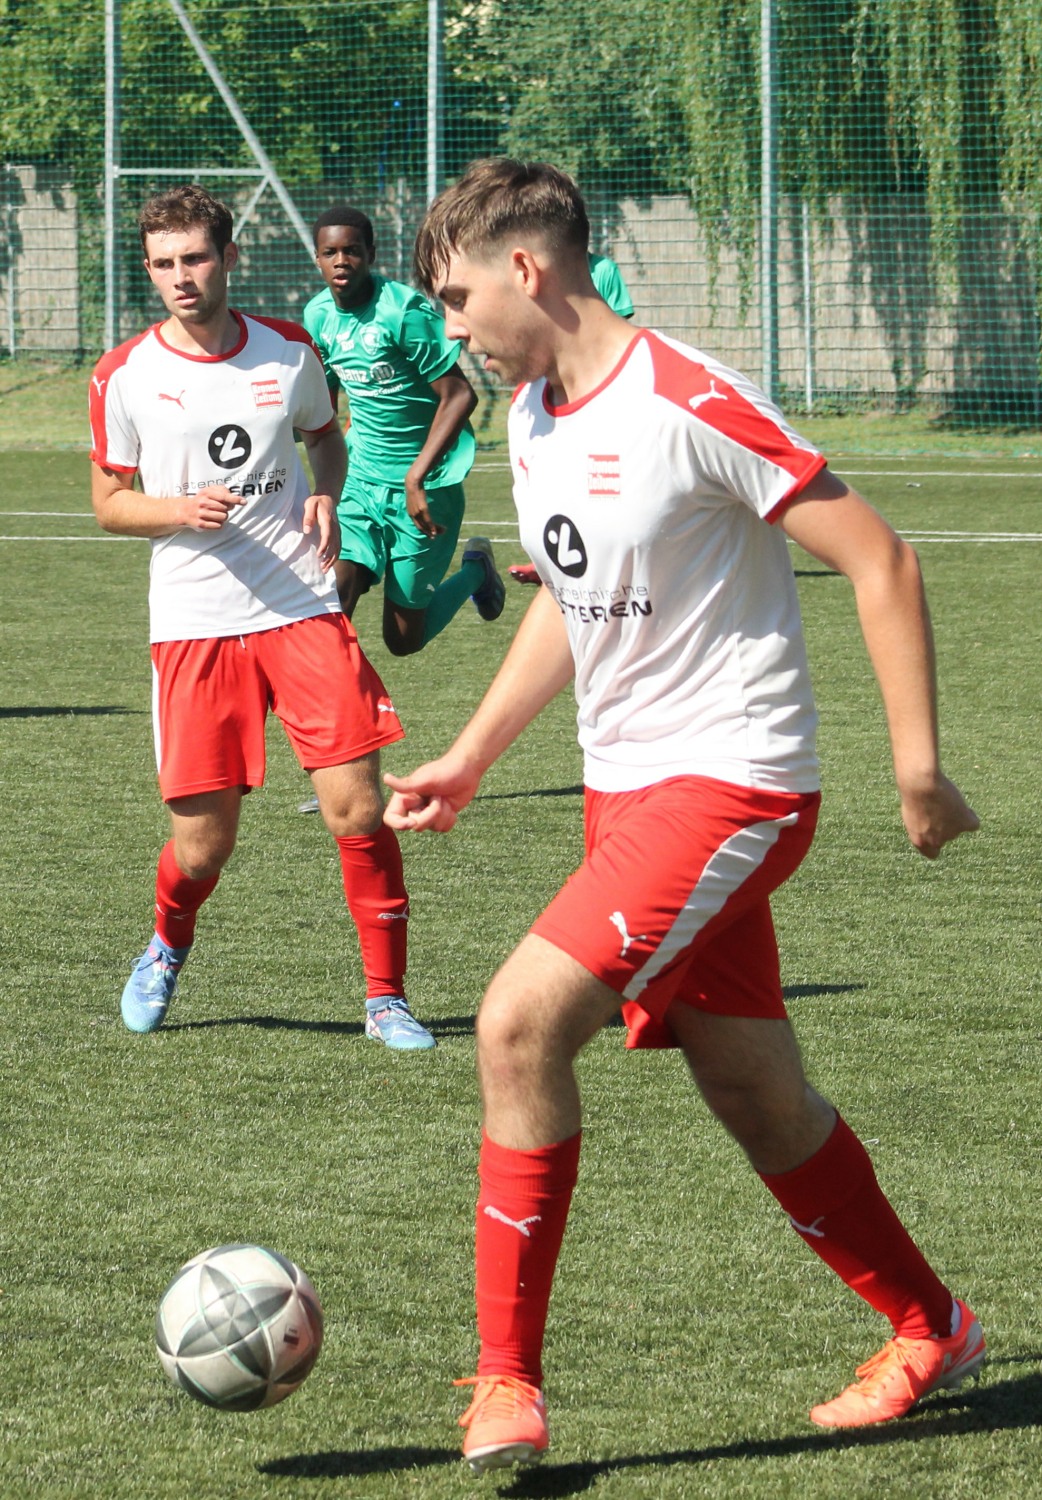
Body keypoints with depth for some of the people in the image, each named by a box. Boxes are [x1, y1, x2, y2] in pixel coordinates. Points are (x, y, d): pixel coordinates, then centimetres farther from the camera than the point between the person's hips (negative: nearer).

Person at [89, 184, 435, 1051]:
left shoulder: (289, 353, 3)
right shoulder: (125, 378, -1)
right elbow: (110, 502, 7)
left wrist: (326, 498, 1)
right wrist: (180, 509, -13)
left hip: (302, 608, 1)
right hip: (192, 622, -1)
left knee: (356, 807, -9)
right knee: (201, 846, 0)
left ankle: (387, 998, 5)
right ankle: (168, 948, 34)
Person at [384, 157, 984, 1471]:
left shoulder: (691, 408, -19)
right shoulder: (531, 418, 8)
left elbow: (879, 562, -16)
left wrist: (918, 768, -17)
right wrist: (468, 759, 20)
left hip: (727, 785, -8)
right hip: (623, 786, 8)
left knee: (520, 1024, -20)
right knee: (757, 1099, 12)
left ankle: (507, 1381, -13)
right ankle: (927, 1330, 30)